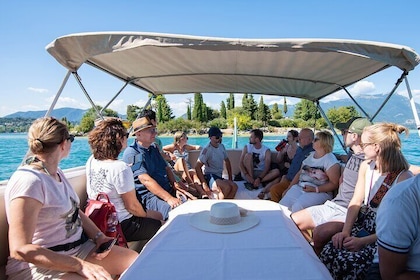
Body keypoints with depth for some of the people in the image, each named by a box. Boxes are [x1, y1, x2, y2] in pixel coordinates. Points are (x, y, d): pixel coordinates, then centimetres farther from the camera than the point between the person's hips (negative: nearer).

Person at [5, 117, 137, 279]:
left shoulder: (56, 173, 9)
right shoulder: (28, 181, -19)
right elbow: (20, 249, -23)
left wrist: (98, 236, -2)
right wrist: (79, 265, -26)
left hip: (79, 248, 8)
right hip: (40, 264, -8)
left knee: (140, 262, -2)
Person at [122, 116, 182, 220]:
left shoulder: (153, 148, 18)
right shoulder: (131, 153, -9)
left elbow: (166, 168, 21)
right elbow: (146, 180, -19)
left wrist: (175, 184, 1)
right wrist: (168, 198, -25)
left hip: (168, 190, 8)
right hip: (149, 196, -8)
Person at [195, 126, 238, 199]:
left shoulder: (221, 146, 8)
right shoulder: (207, 150, -14)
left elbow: (227, 161, 21)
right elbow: (197, 167, -19)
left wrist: (230, 178, 13)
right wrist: (204, 185, -21)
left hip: (219, 177, 7)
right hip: (209, 176, -7)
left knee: (234, 187, -22)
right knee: (226, 187, -32)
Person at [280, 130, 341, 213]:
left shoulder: (330, 160, -4)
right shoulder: (310, 155, 18)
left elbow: (334, 184, -10)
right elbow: (299, 173, 19)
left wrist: (315, 189, -18)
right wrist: (289, 189, 10)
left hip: (320, 192, -6)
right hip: (299, 187, 6)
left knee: (297, 207, -33)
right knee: (282, 206, -19)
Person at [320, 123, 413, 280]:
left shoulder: (403, 178, -18)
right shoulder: (366, 167, 4)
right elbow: (356, 202, 4)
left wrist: (363, 241, -21)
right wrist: (345, 231, -8)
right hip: (363, 226, 6)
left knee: (345, 263, -26)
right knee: (328, 252, -18)